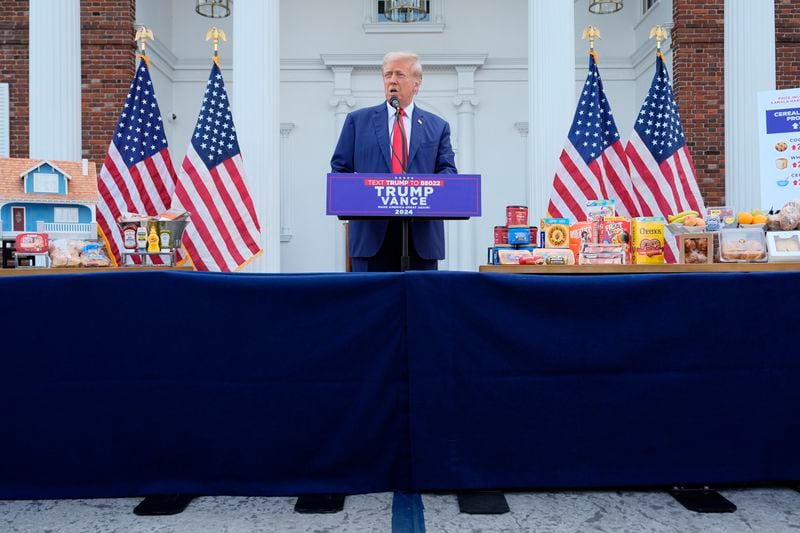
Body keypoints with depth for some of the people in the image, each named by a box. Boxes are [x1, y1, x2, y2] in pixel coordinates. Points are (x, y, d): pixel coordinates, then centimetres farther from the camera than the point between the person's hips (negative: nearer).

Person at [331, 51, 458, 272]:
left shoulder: (437, 127, 14)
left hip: (421, 234, 1)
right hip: (371, 232, -1)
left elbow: (448, 170, 7)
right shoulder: (358, 120, 12)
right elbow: (339, 168, 10)